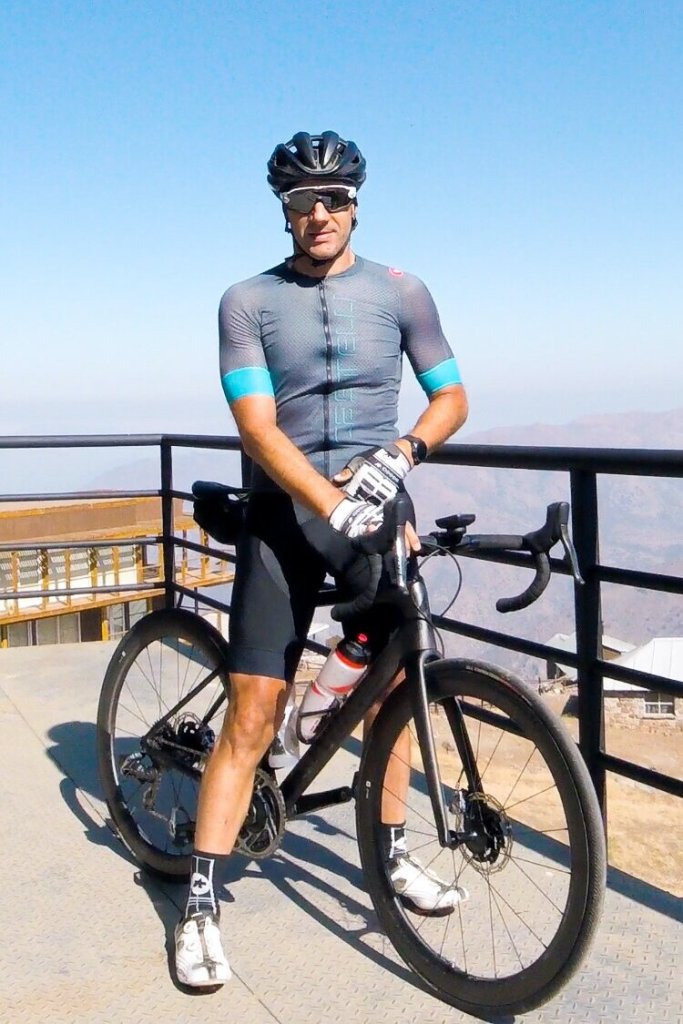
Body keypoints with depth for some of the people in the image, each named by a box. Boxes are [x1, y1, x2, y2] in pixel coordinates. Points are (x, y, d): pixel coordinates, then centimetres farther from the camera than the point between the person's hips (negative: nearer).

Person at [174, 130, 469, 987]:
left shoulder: (401, 292, 3)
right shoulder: (247, 301, -3)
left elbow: (451, 396, 7)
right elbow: (257, 428, -13)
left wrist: (400, 454, -13)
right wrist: (335, 505, -26)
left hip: (376, 512, 3)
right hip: (285, 517, -2)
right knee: (252, 717, -5)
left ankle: (392, 850, 33)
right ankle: (200, 905, 7)